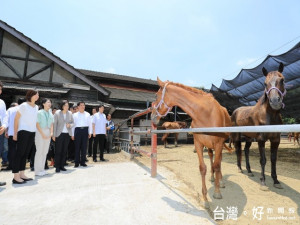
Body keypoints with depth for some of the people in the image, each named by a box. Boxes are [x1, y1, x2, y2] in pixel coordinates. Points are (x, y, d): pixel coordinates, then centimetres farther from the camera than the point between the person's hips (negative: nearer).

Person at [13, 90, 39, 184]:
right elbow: (16, 119, -5)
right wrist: (15, 133, -7)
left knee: (25, 154, 10)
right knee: (20, 153, -3)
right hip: (23, 131, -6)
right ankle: (16, 176, 2)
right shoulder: (24, 105, -7)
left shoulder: (36, 107, 11)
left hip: (32, 132, 6)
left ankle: (22, 174, 17)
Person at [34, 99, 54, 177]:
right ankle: (37, 171, 5)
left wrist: (51, 132, -2)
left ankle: (42, 169, 17)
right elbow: (37, 124, -8)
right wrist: (42, 134, -13)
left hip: (48, 133, 5)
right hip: (40, 132, -5)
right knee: (39, 151, -4)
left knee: (45, 152, 7)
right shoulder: (40, 112, -4)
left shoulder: (50, 113, 12)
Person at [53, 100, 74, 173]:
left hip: (67, 134, 3)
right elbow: (55, 124, -3)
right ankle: (57, 167, 8)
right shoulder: (57, 113, -2)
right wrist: (54, 135, -5)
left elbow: (73, 122, 13)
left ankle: (62, 165, 17)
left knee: (64, 150, 7)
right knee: (58, 151, -1)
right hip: (59, 134, -3)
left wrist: (70, 125, -10)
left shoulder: (70, 113, 6)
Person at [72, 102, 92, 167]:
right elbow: (73, 124, 6)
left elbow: (89, 124, 9)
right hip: (78, 130, -1)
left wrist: (90, 132, 3)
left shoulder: (87, 114, 10)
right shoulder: (75, 115, 7)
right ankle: (77, 162, 13)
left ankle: (83, 162, 15)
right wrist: (72, 134, 3)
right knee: (77, 147, 3)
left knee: (84, 147, 5)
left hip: (85, 130, 1)